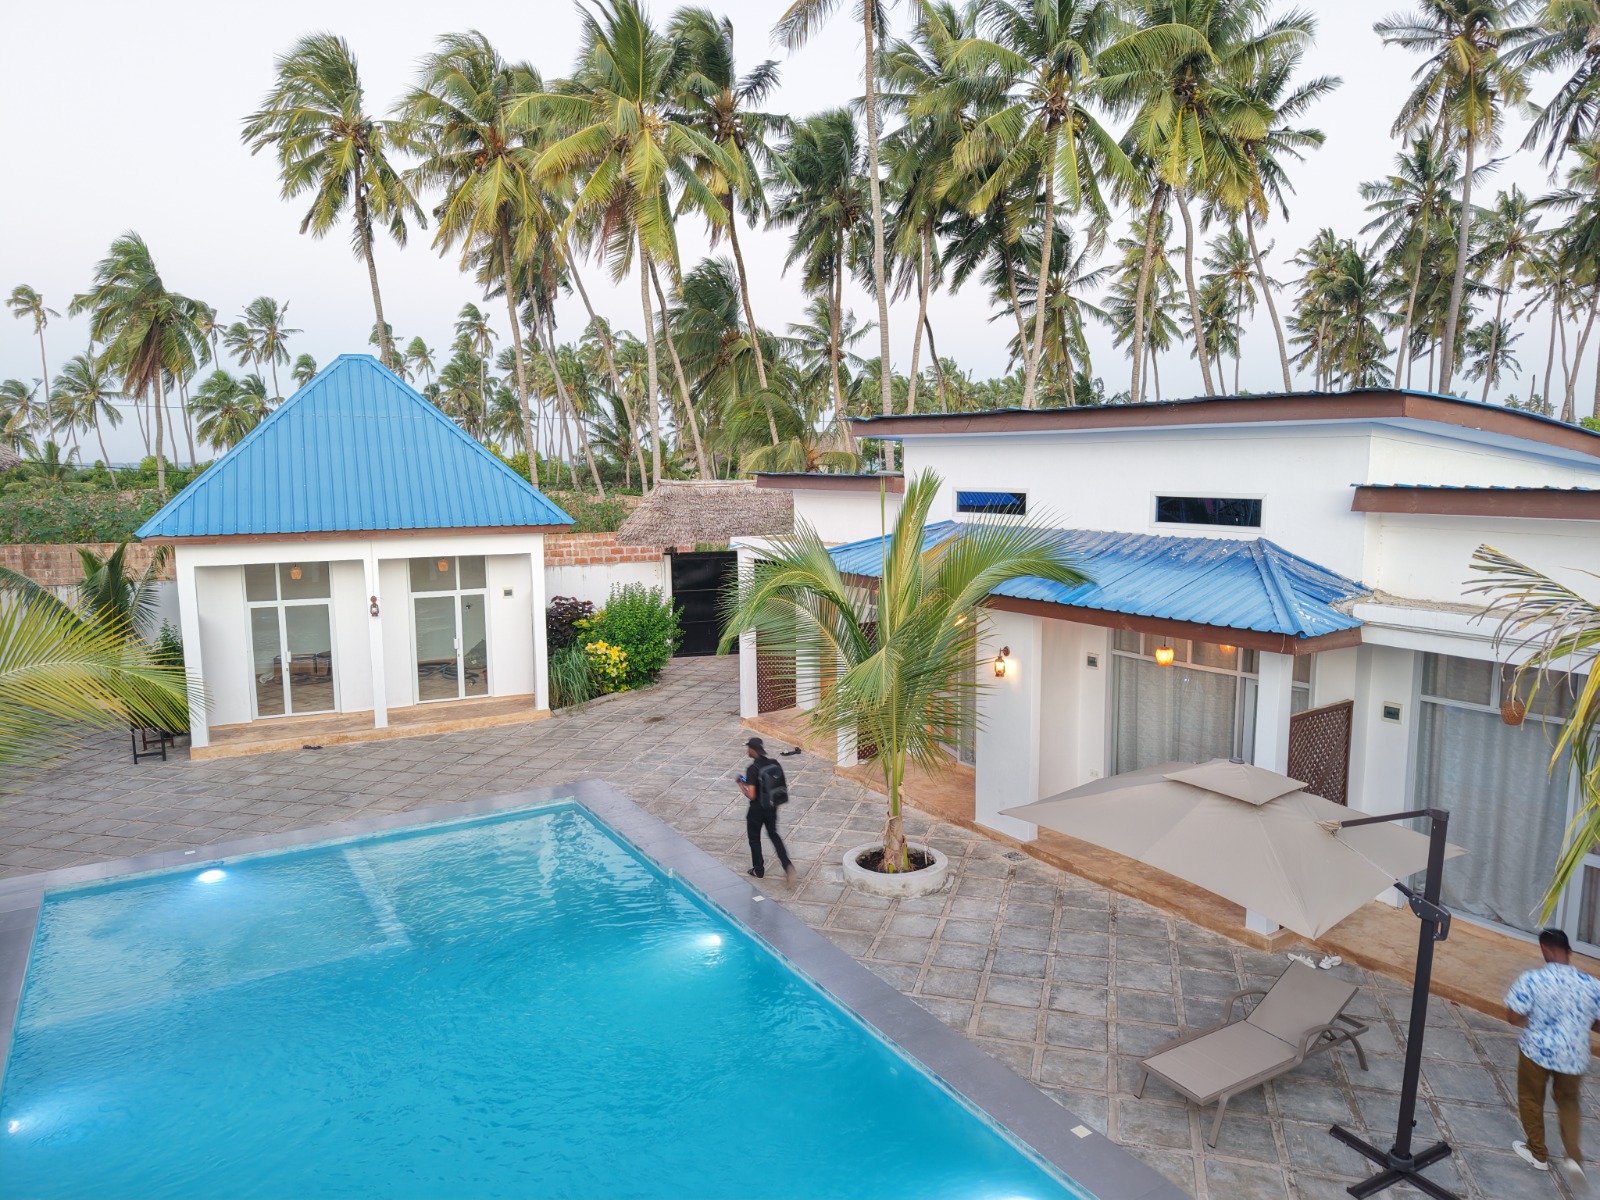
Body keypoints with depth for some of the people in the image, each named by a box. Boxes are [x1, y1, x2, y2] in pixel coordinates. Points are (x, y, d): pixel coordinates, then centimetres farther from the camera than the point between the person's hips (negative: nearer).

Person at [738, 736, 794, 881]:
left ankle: (758, 870, 30)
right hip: (772, 807, 5)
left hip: (757, 809, -5)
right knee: (773, 834, 22)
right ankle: (787, 865, 8)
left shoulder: (752, 769, -23)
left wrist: (742, 785, -6)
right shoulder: (774, 764, -6)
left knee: (754, 838, 16)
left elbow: (751, 795, -25)